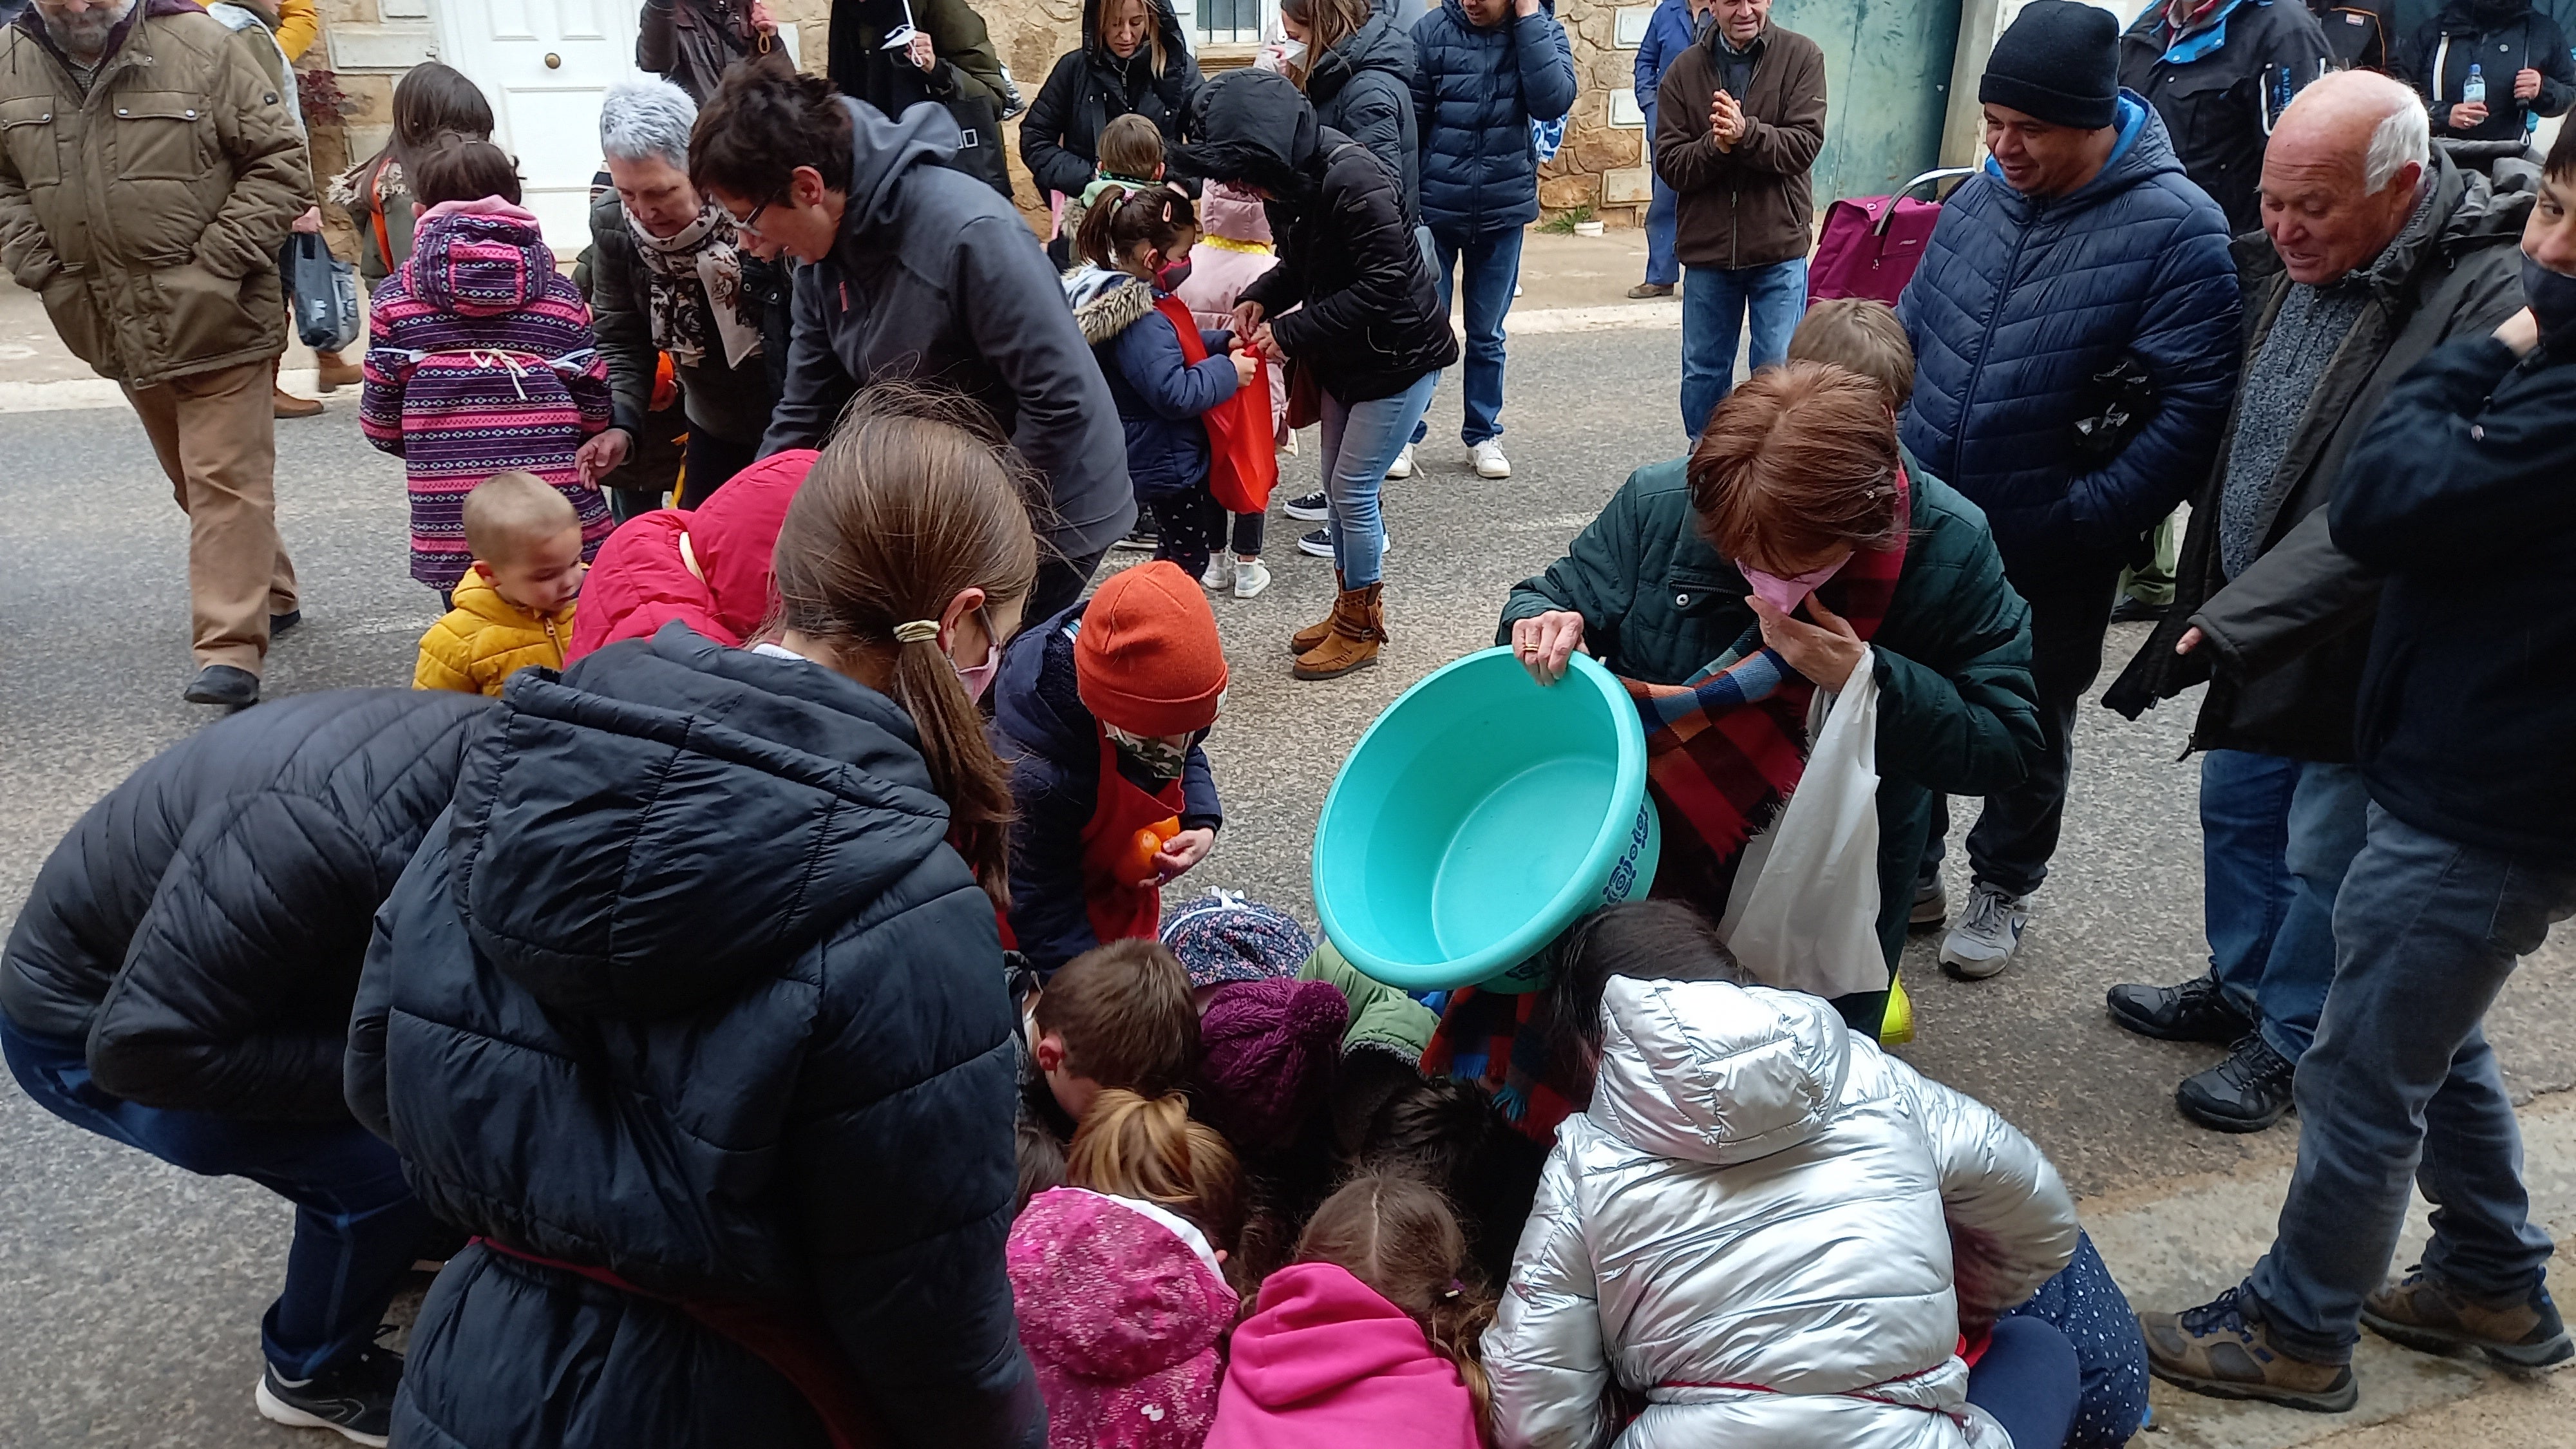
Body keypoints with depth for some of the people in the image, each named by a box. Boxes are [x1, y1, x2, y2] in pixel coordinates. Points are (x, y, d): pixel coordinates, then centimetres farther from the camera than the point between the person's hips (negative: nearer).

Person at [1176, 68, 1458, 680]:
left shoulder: (1351, 182, -28)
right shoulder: (1292, 179, -2)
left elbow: (1384, 285, -29)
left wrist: (1292, 333, -25)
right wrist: (1262, 298, -6)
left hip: (1399, 354, -9)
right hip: (1343, 355, 9)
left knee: (1354, 490, -4)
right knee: (1336, 484, 14)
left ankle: (1361, 628, 13)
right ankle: (1351, 608, 30)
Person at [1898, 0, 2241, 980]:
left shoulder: (2178, 229, -15)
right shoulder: (1977, 199, 1)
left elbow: (2193, 406, -19)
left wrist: (2082, 523, -23)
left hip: (2050, 564, -4)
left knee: (2030, 732, 16)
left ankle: (2003, 889, 37)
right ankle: (1909, 869, 37)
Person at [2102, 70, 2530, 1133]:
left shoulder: (2493, 300, -26)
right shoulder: (2297, 262, 0)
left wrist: (2229, 623, -32)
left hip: (2365, 649, -8)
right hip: (2255, 623, 8)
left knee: (2324, 858, 8)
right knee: (2235, 812, 22)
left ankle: (2291, 1038, 29)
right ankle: (2239, 985, 43)